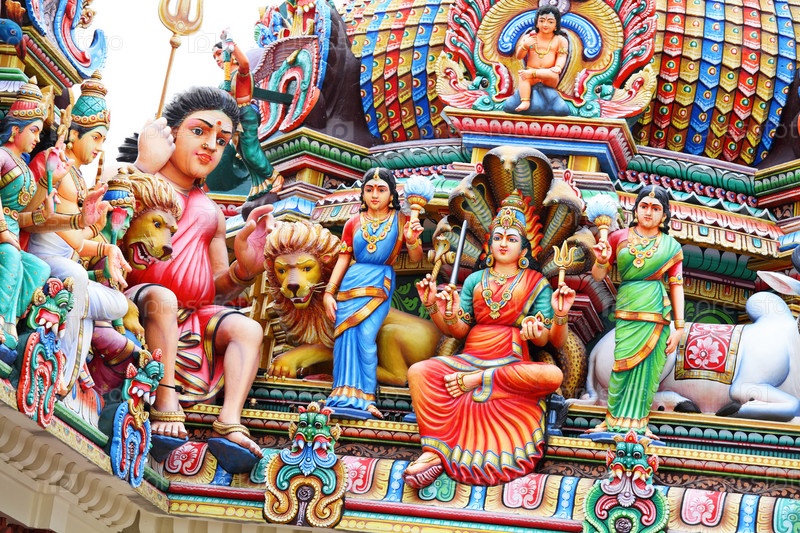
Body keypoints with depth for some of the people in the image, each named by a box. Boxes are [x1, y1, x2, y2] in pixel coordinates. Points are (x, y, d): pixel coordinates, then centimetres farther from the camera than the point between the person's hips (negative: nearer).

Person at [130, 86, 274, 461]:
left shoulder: (212, 214, 24)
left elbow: (218, 290, 22)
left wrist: (245, 267, -1)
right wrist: (145, 167, -20)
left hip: (195, 316, 6)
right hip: (138, 303, -6)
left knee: (247, 328, -19)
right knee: (162, 297, -37)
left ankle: (230, 422, -36)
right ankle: (165, 405, -41)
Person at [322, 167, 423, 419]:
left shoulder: (401, 221, 6)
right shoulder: (354, 223, 10)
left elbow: (416, 259, 5)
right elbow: (343, 259, 11)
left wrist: (412, 241, -16)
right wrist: (329, 292, 4)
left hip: (380, 285, -3)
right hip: (351, 284, 3)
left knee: (365, 336, -17)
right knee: (346, 335, -10)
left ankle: (363, 400, -15)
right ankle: (348, 397, -9)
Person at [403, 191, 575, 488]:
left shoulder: (536, 283, 11)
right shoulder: (475, 280, 18)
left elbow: (544, 340, 1)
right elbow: (458, 330, 10)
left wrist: (560, 316, -20)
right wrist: (434, 307, -7)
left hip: (513, 364, -2)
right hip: (470, 359, 2)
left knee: (552, 375, -35)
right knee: (420, 371, -26)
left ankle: (476, 381, -21)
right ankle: (433, 452, -32)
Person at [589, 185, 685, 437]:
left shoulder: (671, 246, 6)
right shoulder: (619, 237, 7)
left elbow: (677, 286, 3)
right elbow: (598, 275, 10)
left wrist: (679, 326, -3)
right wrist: (601, 260, -13)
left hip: (656, 316, 0)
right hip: (627, 312, 0)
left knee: (647, 371, 0)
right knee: (623, 368, -4)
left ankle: (637, 423, 8)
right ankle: (616, 421, 6)